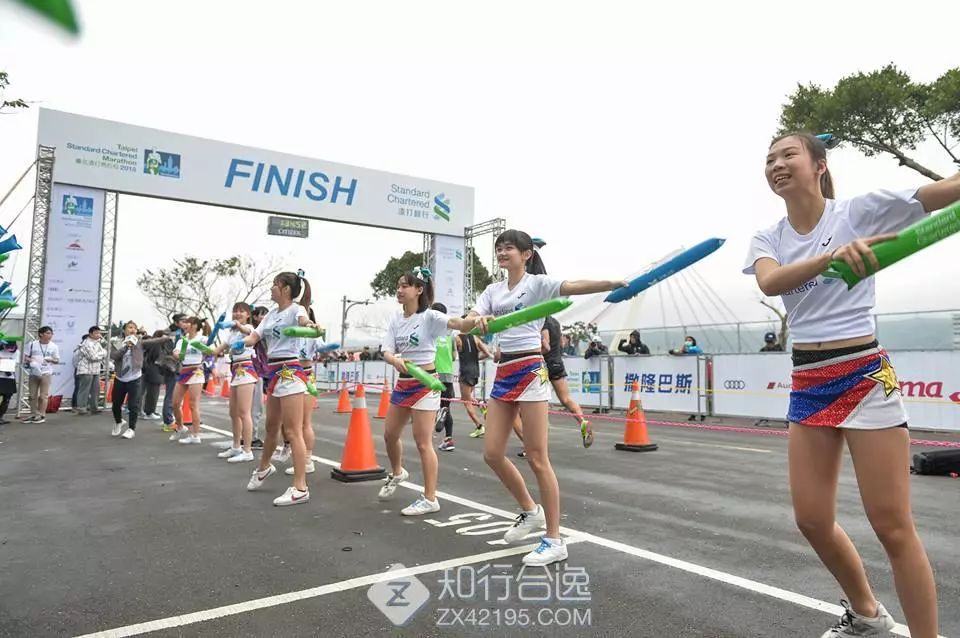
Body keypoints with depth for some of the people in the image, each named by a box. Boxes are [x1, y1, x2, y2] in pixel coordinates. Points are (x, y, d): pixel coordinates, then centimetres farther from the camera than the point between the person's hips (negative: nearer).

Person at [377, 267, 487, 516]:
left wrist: (476, 320, -54)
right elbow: (387, 352, -4)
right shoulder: (395, 320, 5)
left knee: (422, 442, -5)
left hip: (425, 383, -7)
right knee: (390, 434, 17)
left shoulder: (429, 317, -13)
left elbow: (458, 324, -31)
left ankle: (430, 499, 6)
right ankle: (397, 473, 46)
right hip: (403, 383, 7)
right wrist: (396, 361, -29)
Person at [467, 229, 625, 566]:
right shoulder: (493, 290, 14)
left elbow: (575, 286, -23)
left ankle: (554, 541, 7)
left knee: (537, 458, -4)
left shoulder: (537, 283, -4)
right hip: (503, 374, 7)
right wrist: (479, 320, -23)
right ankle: (530, 511, 29)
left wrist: (615, 283, -41)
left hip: (530, 372, -7)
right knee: (492, 453, 7)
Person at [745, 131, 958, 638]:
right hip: (807, 384, 5)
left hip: (865, 377, -4)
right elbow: (769, 283, -19)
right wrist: (831, 255, -36)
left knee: (892, 525, -2)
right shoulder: (768, 238, 4)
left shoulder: (860, 210, -5)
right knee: (812, 521, 10)